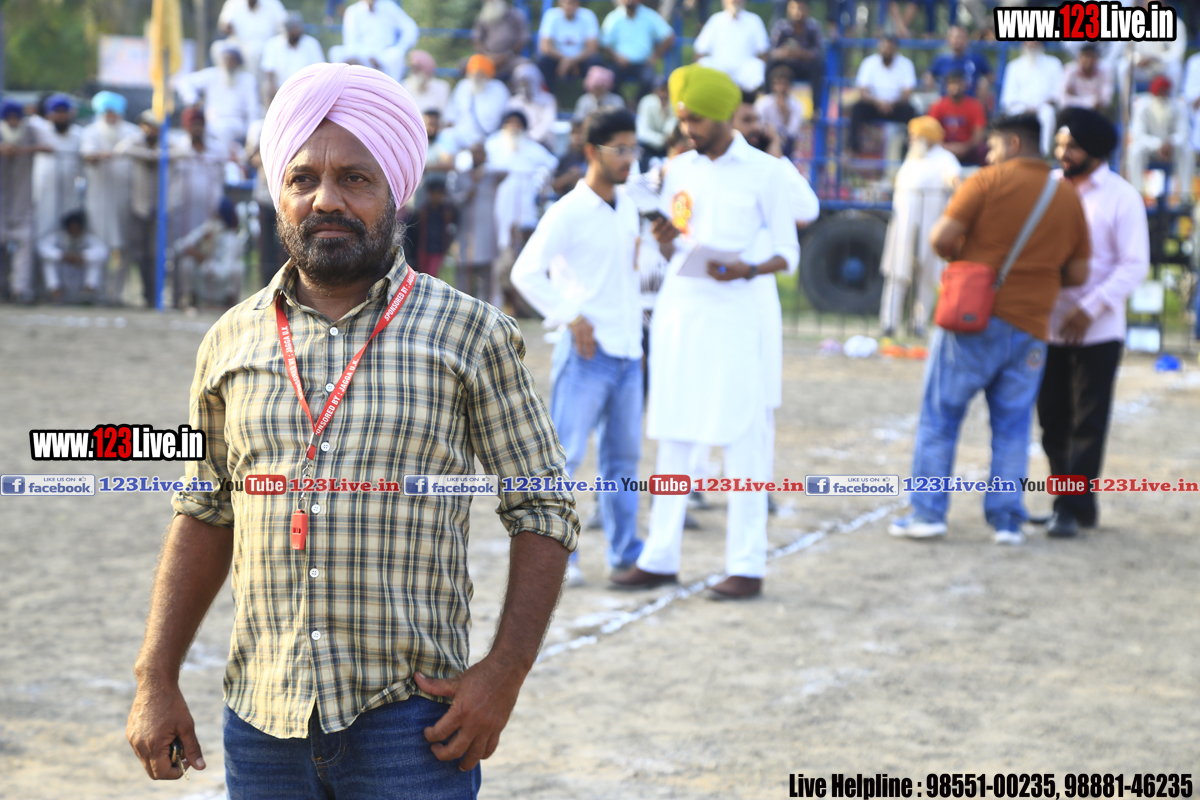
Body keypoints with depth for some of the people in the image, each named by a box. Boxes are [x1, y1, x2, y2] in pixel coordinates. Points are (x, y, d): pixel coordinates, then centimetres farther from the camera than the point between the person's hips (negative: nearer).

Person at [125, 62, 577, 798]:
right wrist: (156, 680, 8)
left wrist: (505, 673, -8)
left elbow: (545, 514, 1)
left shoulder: (470, 335, 0)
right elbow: (204, 518, 16)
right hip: (264, 727, 3)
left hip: (409, 723, -3)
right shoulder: (233, 343, 9)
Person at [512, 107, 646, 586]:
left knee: (623, 455, 11)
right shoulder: (568, 213, -10)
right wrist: (570, 317, -16)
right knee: (564, 454, -5)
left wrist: (636, 331, 17)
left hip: (627, 352, 7)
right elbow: (526, 272, -16)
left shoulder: (628, 207, 12)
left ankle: (625, 551, 18)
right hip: (587, 352, -7)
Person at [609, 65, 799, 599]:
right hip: (676, 312, 5)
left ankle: (747, 566, -1)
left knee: (741, 442, -4)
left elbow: (788, 253, -2)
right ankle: (660, 558, 11)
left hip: (731, 317, -5)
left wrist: (748, 270, -20)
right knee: (672, 439, 6)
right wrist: (664, 244, -6)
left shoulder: (764, 172, -2)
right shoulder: (679, 170, 12)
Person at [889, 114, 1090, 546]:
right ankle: (1007, 521, 7)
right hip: (1030, 329, 4)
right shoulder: (1069, 198, 8)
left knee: (940, 417, 5)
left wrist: (961, 257, 8)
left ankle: (927, 512, 4)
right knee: (1012, 426, 10)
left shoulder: (988, 181, -6)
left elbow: (942, 238, -13)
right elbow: (1077, 274, 9)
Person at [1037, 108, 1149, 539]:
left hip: (1097, 331, -5)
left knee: (1087, 424, -1)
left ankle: (1072, 508, 4)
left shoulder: (1121, 197, -6)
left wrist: (1090, 309, -18)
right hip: (1048, 326, 5)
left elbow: (1135, 265, -9)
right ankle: (1076, 503, 20)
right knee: (1053, 422, 9)